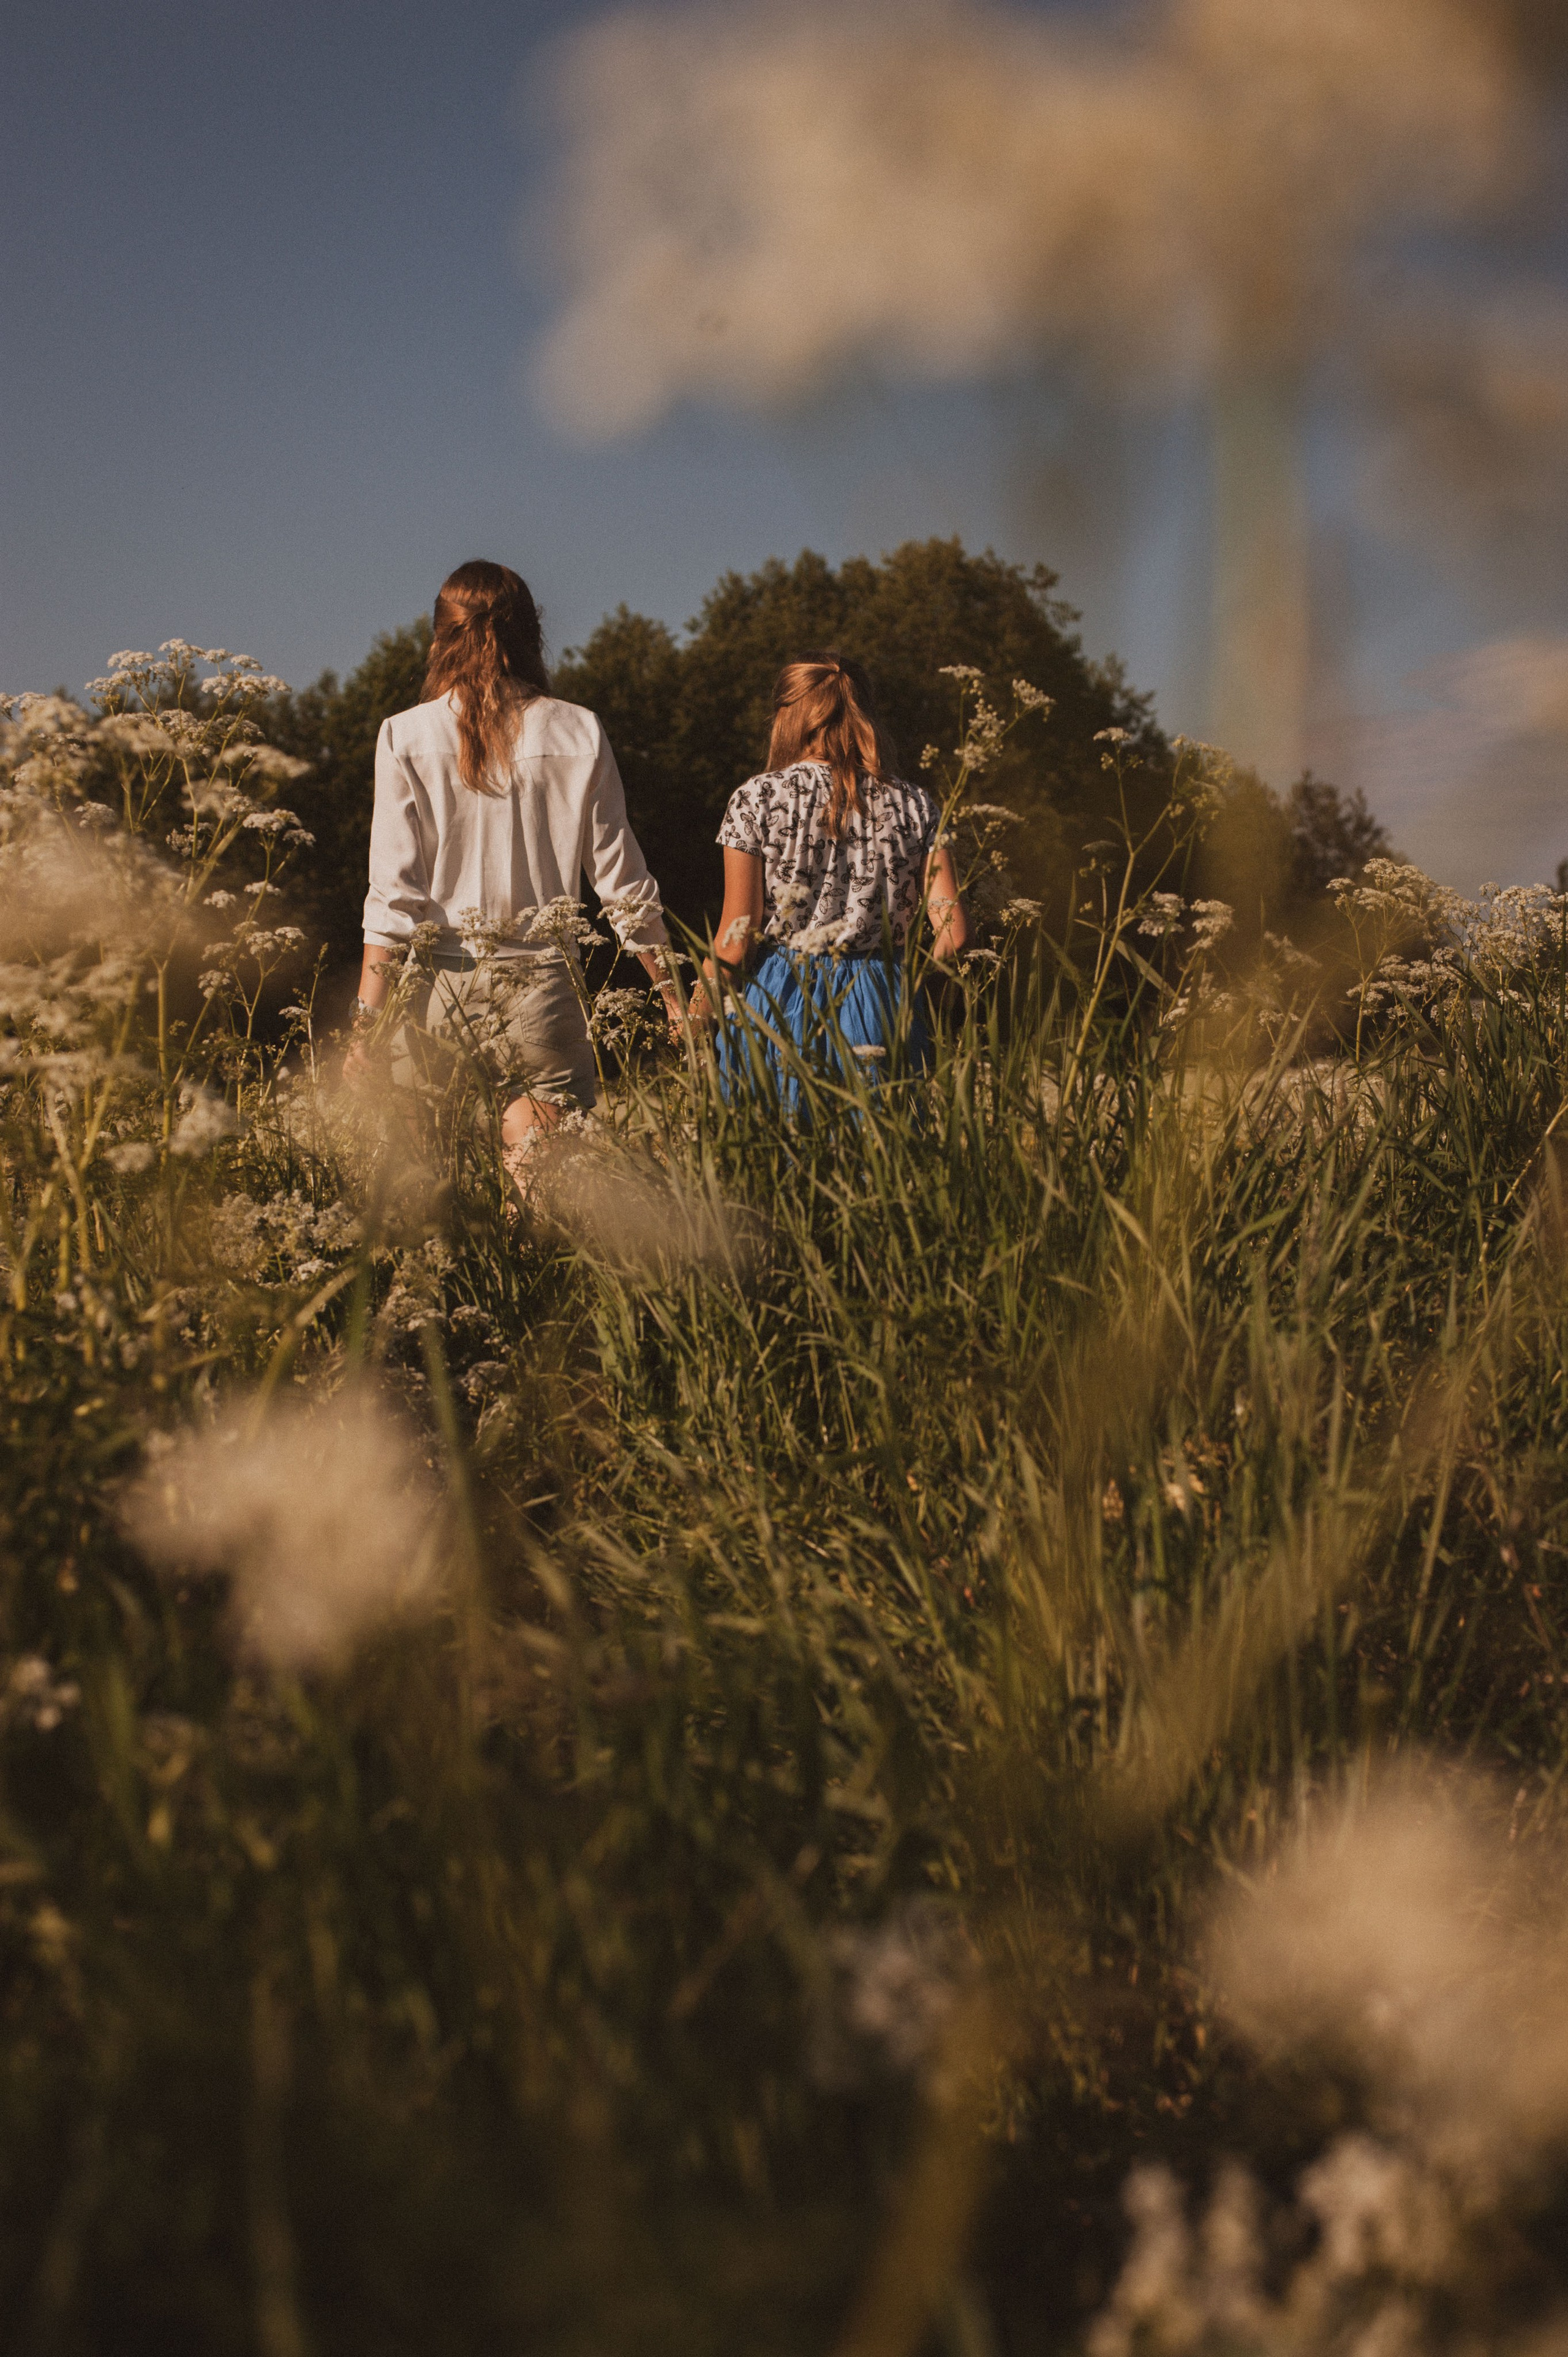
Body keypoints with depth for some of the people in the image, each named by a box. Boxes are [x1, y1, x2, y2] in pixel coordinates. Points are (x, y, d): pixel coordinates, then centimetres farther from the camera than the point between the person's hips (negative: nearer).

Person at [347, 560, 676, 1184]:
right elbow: (623, 882, 4)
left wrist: (368, 1020, -1)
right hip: (540, 987, 0)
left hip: (436, 989, 0)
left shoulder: (407, 736, 0)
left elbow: (393, 896, -4)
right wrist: (673, 994, 13)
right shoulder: (578, 734, 3)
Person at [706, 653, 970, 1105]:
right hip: (883, 1008, 2)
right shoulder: (915, 805, 3)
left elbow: (735, 940, -5)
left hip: (782, 1004, -2)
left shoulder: (757, 799, -4)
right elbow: (953, 932, -2)